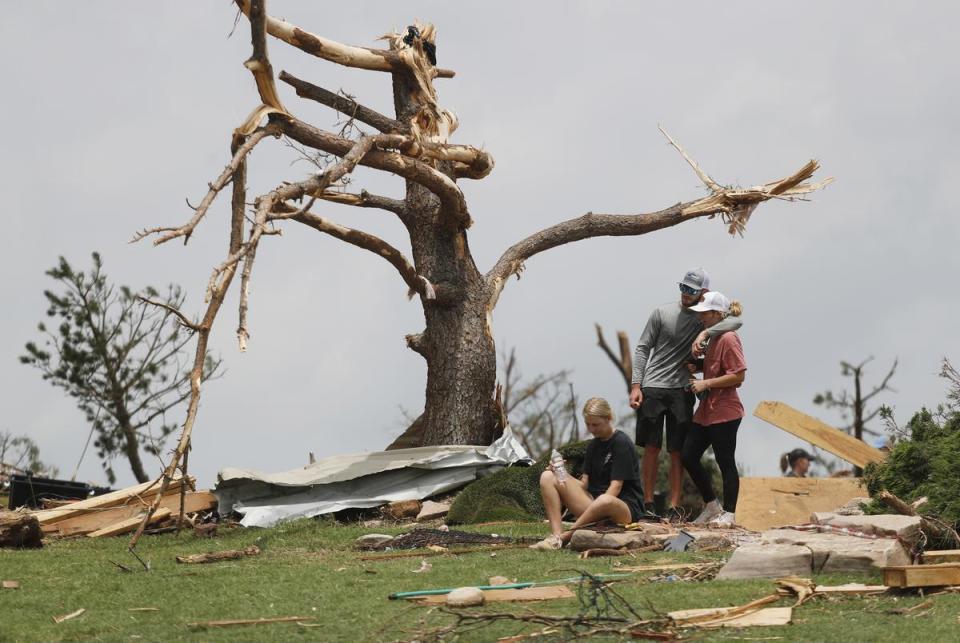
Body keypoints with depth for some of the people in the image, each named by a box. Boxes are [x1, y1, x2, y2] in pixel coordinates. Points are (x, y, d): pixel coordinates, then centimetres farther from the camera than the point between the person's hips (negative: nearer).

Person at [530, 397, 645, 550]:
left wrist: (598, 507, -26)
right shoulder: (593, 446, 16)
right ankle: (555, 535, -27)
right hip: (593, 502, 7)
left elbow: (616, 486, -14)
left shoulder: (622, 443, -6)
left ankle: (564, 536, -29)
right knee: (548, 477, -8)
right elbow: (584, 483, 9)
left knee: (605, 501, -45)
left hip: (625, 506, -7)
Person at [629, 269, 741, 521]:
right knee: (652, 448, 1)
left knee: (677, 452, 0)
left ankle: (674, 507, 2)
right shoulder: (662, 313, 4)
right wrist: (636, 385, -3)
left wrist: (706, 333, -24)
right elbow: (642, 348, 5)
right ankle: (648, 504, 8)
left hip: (681, 391, 0)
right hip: (652, 388, 0)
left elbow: (736, 321, -13)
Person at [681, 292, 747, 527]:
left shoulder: (729, 339, -14)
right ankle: (711, 506, 19)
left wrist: (705, 384, -18)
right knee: (688, 456, 8)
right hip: (706, 410, 10)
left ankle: (728, 514, 8)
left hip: (724, 412, -10)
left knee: (725, 463, -1)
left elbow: (739, 375, -20)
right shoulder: (713, 338, 15)